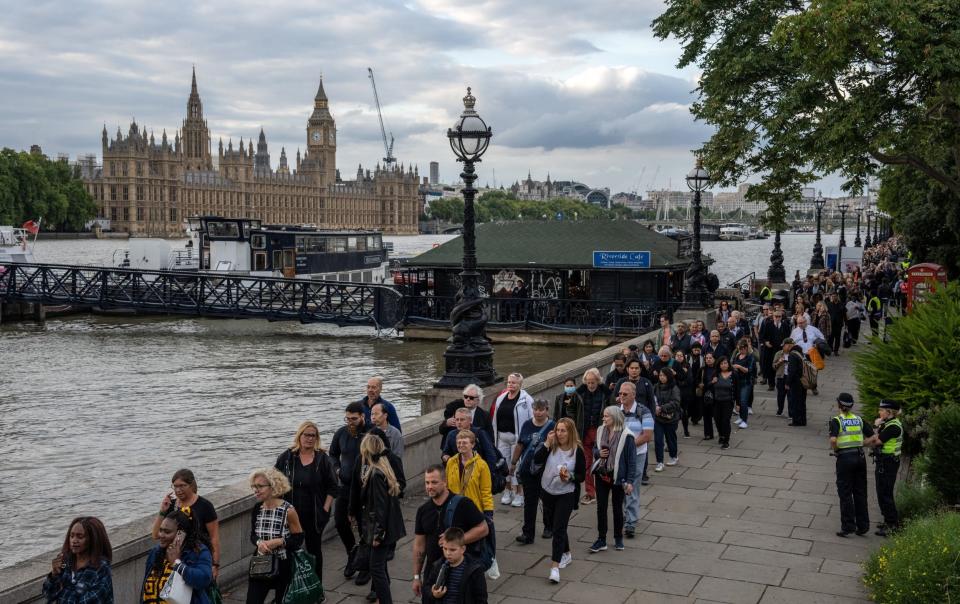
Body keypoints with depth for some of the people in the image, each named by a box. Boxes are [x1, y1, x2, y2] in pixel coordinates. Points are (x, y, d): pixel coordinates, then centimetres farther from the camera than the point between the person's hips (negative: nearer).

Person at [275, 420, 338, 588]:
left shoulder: (323, 459, -5)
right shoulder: (287, 457, -2)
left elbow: (332, 487, 0)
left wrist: (325, 508, -6)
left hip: (315, 515, -1)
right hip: (291, 513, 1)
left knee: (314, 549, 11)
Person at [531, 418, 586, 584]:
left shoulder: (577, 451, -12)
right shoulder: (551, 446, -5)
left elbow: (582, 476, -6)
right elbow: (537, 460, -18)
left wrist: (570, 476, -26)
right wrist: (547, 443, -24)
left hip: (566, 494, -4)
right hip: (548, 492, 4)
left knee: (559, 528, -10)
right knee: (556, 526, 19)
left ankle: (554, 567, -12)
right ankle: (567, 554, 41)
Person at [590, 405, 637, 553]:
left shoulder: (626, 436, -16)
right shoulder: (601, 430, 0)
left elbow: (632, 460, -12)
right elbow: (594, 449, 15)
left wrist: (629, 481, -14)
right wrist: (598, 453, -9)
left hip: (618, 477, -4)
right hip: (602, 475, 4)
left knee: (617, 508, 11)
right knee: (601, 507, 6)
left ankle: (618, 538, 29)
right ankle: (601, 540, 15)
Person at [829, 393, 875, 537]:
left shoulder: (836, 420, -8)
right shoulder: (859, 419, 6)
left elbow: (833, 440, -22)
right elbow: (872, 436, 4)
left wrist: (835, 450, -4)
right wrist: (860, 443, 12)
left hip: (845, 458, -5)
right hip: (860, 457, 5)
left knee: (845, 493, 3)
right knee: (860, 493, 12)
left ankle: (847, 527, 4)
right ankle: (863, 526, 16)